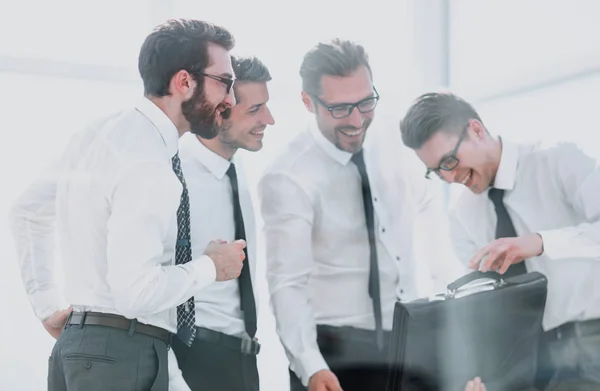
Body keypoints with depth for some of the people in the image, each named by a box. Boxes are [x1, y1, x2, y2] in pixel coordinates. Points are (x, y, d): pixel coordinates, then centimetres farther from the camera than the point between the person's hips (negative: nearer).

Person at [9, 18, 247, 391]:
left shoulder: (99, 135, 8)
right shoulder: (146, 163, -20)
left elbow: (27, 212, 19)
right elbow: (135, 292, -26)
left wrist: (48, 307, 19)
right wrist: (210, 266, -10)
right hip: (123, 355, -9)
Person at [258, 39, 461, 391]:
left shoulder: (391, 151, 0)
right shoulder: (289, 179, -17)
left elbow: (427, 206, 18)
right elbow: (288, 283, -23)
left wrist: (445, 288, 10)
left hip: (412, 344, 6)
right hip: (338, 354, -6)